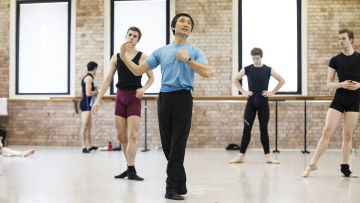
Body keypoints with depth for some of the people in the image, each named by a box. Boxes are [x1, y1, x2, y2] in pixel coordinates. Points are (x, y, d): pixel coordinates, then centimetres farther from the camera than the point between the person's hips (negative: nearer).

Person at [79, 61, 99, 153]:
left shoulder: (85, 77, 18)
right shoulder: (89, 78, -13)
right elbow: (88, 93, -22)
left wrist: (93, 90, 21)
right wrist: (96, 92, -5)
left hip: (84, 103, 11)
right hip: (86, 103, -11)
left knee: (89, 125, 15)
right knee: (84, 126, -12)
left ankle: (89, 146, 23)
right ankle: (84, 147, -13)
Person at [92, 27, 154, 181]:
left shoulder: (142, 57, 1)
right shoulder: (116, 57, 9)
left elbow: (151, 78, 5)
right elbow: (108, 79, 9)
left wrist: (143, 88, -15)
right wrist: (98, 99, 4)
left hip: (134, 97, -3)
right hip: (120, 96, 4)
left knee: (132, 135, -11)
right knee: (121, 136, 4)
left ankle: (131, 170, -9)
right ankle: (129, 168, 15)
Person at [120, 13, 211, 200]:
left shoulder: (195, 52, 7)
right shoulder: (161, 52, 15)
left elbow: (207, 73, -9)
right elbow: (138, 70, 14)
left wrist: (188, 60, -13)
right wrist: (124, 57, 1)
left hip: (183, 98, -3)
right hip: (164, 99, 3)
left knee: (178, 145, -7)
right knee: (167, 144, 5)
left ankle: (172, 188, -3)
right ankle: (181, 185, 17)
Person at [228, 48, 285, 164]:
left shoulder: (268, 70, 0)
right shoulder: (247, 69, 2)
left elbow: (282, 81, 6)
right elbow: (235, 79, 13)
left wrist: (272, 92, -1)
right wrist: (243, 91, 3)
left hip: (263, 103, 0)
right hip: (251, 102, 0)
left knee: (264, 129, 3)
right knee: (247, 129, -1)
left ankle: (267, 156, 8)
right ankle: (241, 156, 2)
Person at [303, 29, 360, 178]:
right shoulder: (335, 60, 5)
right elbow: (329, 84, 4)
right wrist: (342, 84, -15)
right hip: (338, 100, 0)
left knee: (347, 135, 5)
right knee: (327, 131, -9)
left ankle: (345, 168, 15)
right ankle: (313, 164, -3)